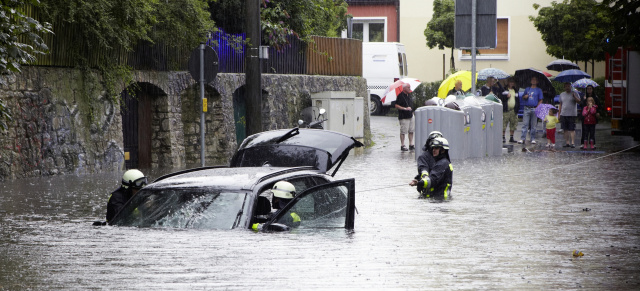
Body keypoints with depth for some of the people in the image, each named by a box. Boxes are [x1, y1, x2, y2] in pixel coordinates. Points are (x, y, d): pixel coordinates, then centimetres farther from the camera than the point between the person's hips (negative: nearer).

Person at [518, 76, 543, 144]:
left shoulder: (538, 90, 8)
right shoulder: (527, 89, 16)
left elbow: (540, 100, 5)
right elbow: (523, 97, 21)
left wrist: (537, 107, -8)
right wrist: (525, 97, -3)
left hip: (534, 109, -2)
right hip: (527, 108, 2)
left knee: (533, 125, 1)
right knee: (525, 124, -4)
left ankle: (533, 139, 8)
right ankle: (523, 138, -4)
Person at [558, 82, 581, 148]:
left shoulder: (574, 94, 4)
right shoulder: (562, 94, 17)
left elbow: (578, 101, -9)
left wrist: (574, 96, -26)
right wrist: (559, 114, 15)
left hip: (572, 114, -4)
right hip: (563, 114, 4)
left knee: (572, 129, -8)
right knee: (565, 129, 4)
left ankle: (573, 143, -9)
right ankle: (567, 142, 9)